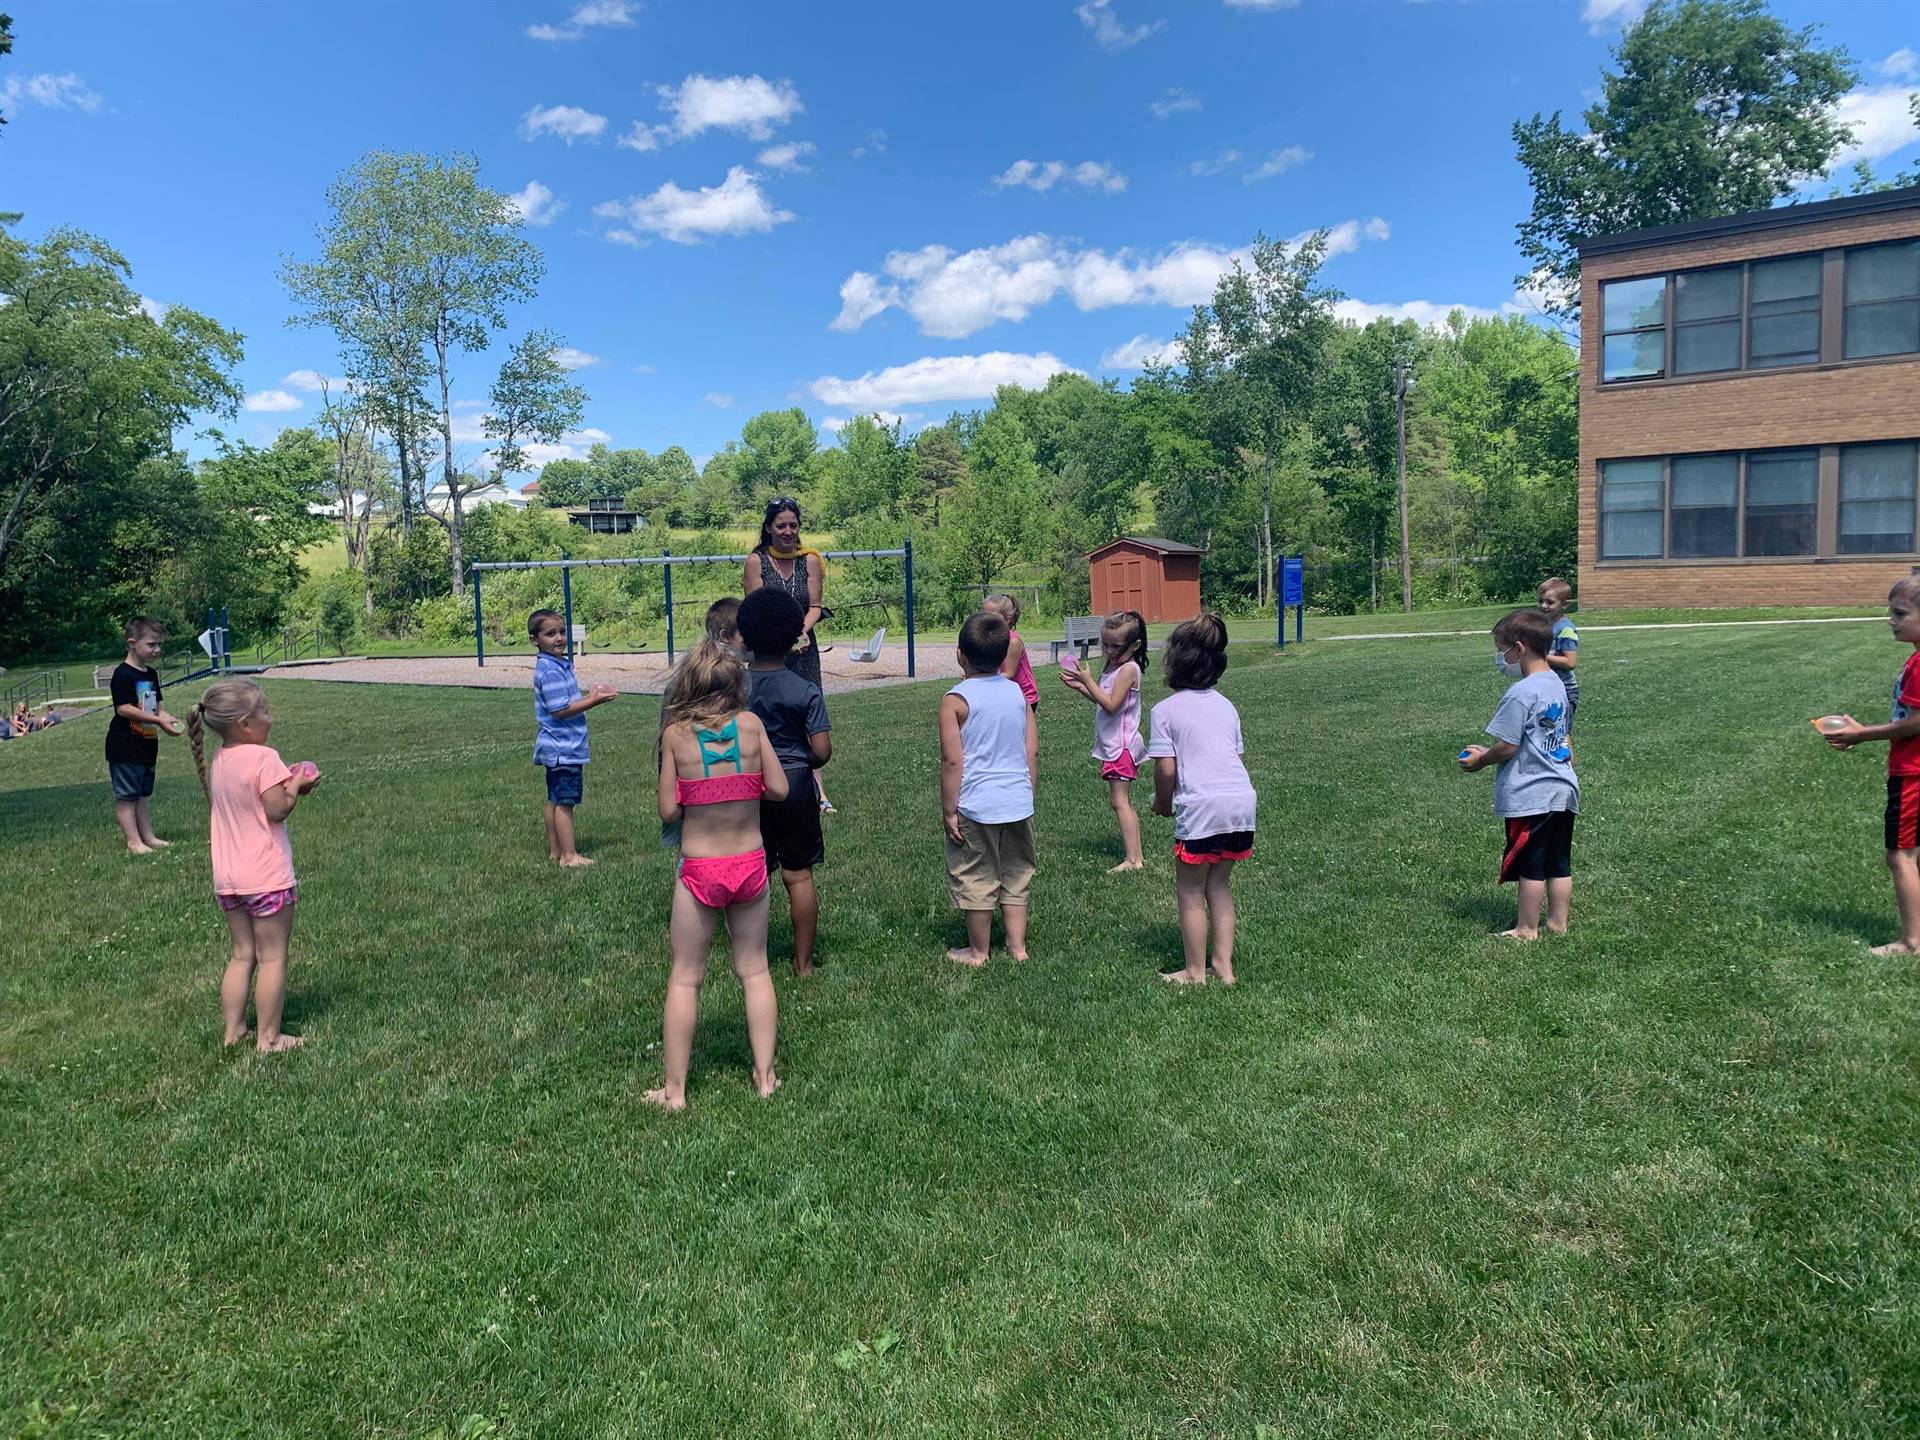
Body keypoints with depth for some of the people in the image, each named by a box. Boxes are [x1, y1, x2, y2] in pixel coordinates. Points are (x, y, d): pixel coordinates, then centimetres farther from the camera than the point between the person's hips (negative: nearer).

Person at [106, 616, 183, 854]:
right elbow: (124, 709, -21)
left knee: (142, 794, 15)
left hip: (146, 745, 8)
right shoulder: (123, 674, -14)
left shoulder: (151, 674, 12)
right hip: (125, 746, -8)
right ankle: (134, 842, -1)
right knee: (126, 796, -1)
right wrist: (158, 720, -25)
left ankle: (148, 837, 21)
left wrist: (166, 717, -5)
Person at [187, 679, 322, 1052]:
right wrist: (296, 786, -3)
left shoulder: (217, 760, 7)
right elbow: (277, 810, -19)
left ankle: (234, 1030, 24)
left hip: (227, 878, 8)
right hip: (266, 877, -7)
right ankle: (269, 1038, 10)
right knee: (272, 957, 4)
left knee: (242, 954, 19)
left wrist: (286, 782, 12)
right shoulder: (264, 758, -17)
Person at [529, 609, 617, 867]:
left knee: (555, 799, 16)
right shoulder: (550, 671, -19)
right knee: (565, 801, -5)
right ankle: (569, 856, 0)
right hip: (563, 747, -10)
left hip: (559, 746, 10)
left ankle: (555, 850, 25)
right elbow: (560, 710, -23)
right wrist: (594, 701, -20)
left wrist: (589, 696, 7)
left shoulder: (559, 665, 12)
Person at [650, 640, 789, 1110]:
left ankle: (674, 1089, 16)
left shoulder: (676, 733, -9)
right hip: (750, 864, 2)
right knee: (754, 971, 16)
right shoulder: (751, 724, -6)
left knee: (685, 978, 11)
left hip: (699, 870, -1)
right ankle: (765, 1076, 21)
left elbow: (668, 810, -8)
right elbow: (779, 789, -5)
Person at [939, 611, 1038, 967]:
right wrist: (1026, 795, 16)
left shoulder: (955, 700, -12)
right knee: (1015, 874, 17)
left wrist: (948, 810, -8)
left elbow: (953, 761, -15)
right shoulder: (1017, 692, 2)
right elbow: (1032, 752, 5)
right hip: (1018, 802, 5)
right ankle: (1017, 945, 24)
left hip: (976, 806, -5)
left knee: (976, 880, 9)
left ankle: (978, 951, 21)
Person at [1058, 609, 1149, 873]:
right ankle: (1136, 854, 19)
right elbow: (1103, 700, 14)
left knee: (1119, 801, -10)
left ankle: (1132, 860, -9)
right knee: (1124, 801, 13)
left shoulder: (1129, 668, -17)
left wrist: (1087, 680, -22)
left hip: (1122, 745, -10)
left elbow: (1111, 704, -22)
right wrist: (1079, 686, 2)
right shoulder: (1113, 665, 11)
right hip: (1114, 744, 10)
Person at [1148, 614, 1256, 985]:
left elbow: (1166, 769, -6)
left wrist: (1162, 803, 12)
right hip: (1242, 800, 6)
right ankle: (1224, 965, 23)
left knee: (1190, 891, 10)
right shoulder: (1225, 705, 16)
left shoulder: (1165, 709, -1)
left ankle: (1195, 972, 18)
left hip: (1201, 806, -6)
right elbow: (1237, 755, 16)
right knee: (1219, 885, 20)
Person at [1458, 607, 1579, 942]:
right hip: (1562, 789, 9)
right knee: (1559, 863, 14)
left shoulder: (1521, 693, -20)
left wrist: (1482, 760, 0)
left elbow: (1507, 747, -17)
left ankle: (1527, 930, 11)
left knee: (1530, 865, 2)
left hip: (1529, 795, -9)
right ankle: (1558, 923, 23)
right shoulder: (1556, 684, 9)